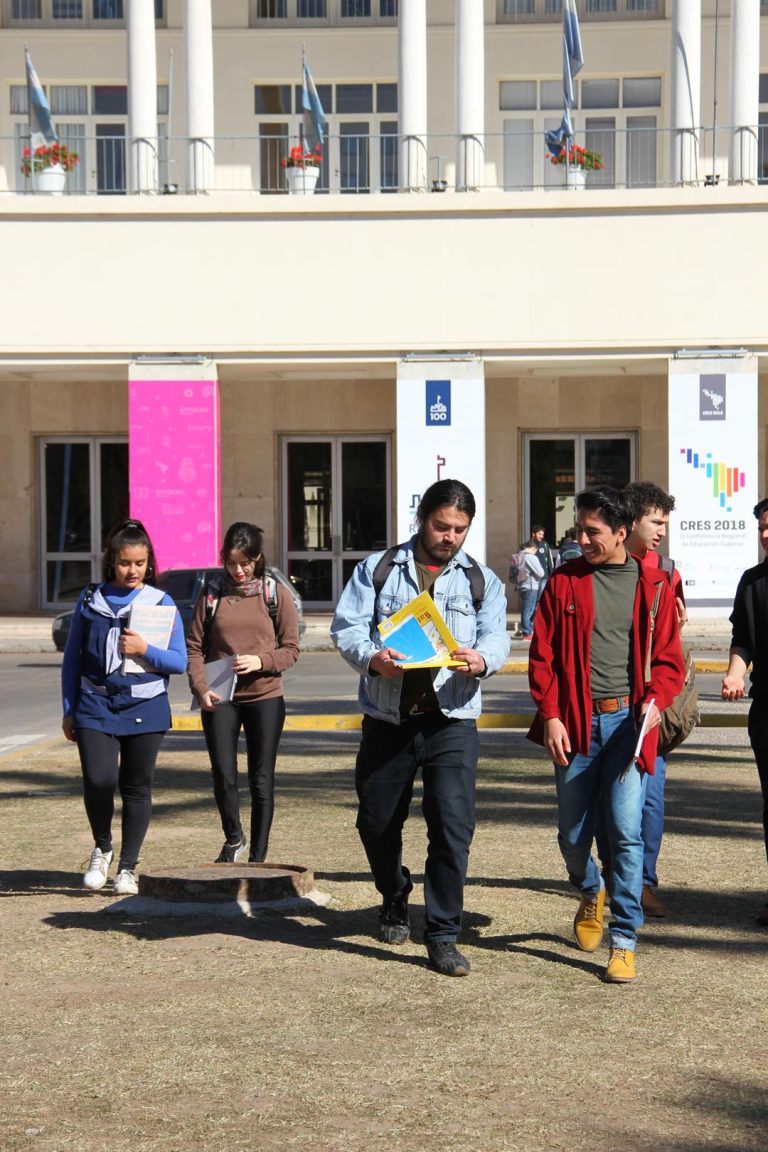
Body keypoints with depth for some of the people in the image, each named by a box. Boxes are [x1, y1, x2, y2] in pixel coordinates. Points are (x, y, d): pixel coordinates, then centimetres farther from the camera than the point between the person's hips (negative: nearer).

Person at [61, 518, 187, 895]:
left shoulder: (161, 603, 2)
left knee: (137, 787, 5)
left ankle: (128, 867, 19)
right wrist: (68, 710, 7)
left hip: (145, 708, 0)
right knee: (98, 781, -13)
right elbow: (72, 658, 11)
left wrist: (145, 649, -16)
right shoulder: (90, 600, 6)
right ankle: (102, 848, 14)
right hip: (96, 707, 0)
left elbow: (179, 661, 1)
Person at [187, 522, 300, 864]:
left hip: (265, 698, 0)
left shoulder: (275, 595, 2)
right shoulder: (211, 595, 5)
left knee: (261, 781, 3)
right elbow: (194, 646, 4)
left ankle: (258, 858, 13)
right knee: (223, 777, -5)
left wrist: (260, 661, -16)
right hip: (219, 700, 1)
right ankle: (233, 838, 22)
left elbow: (291, 649, 2)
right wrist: (200, 688, -12)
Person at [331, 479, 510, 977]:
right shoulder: (377, 569, 9)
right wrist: (372, 658, -21)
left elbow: (496, 638, -1)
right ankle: (395, 901, 39)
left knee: (453, 825, -12)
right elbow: (347, 625, 0)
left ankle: (443, 935, -3)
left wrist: (480, 660, -25)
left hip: (451, 722, -1)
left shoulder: (483, 581, 11)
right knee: (377, 823, 11)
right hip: (387, 720, 1)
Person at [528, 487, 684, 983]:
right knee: (572, 835, 9)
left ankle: (624, 942, -1)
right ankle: (591, 894, 42)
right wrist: (550, 715, -6)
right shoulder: (564, 581, 5)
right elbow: (543, 654, 4)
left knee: (625, 831, -9)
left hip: (628, 720, -2)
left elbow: (669, 658, 5)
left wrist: (655, 700, -14)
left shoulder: (654, 586, 4)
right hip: (576, 723, 2)